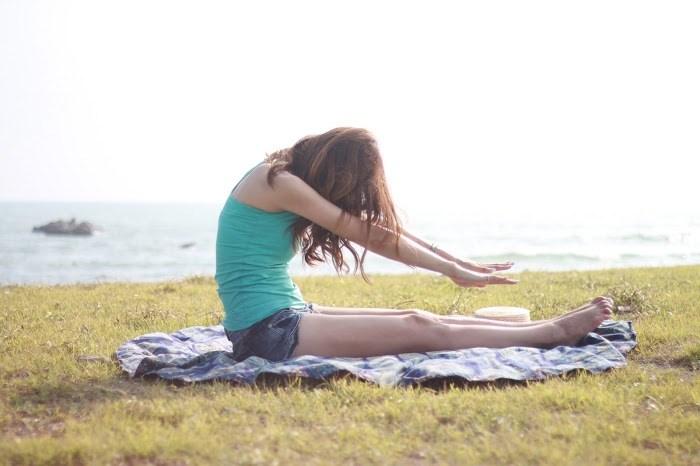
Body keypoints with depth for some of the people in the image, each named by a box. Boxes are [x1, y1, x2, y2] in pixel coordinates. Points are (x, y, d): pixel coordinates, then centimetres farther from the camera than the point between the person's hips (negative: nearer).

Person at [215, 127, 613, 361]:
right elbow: (368, 234, -15)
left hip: (284, 316, 9)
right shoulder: (278, 182, -14)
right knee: (421, 329, -11)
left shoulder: (291, 180, 13)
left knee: (416, 318, 2)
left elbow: (382, 228, 10)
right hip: (268, 331, -9)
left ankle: (543, 326, 7)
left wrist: (459, 263, 5)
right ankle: (555, 332, -5)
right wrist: (454, 270, -10)